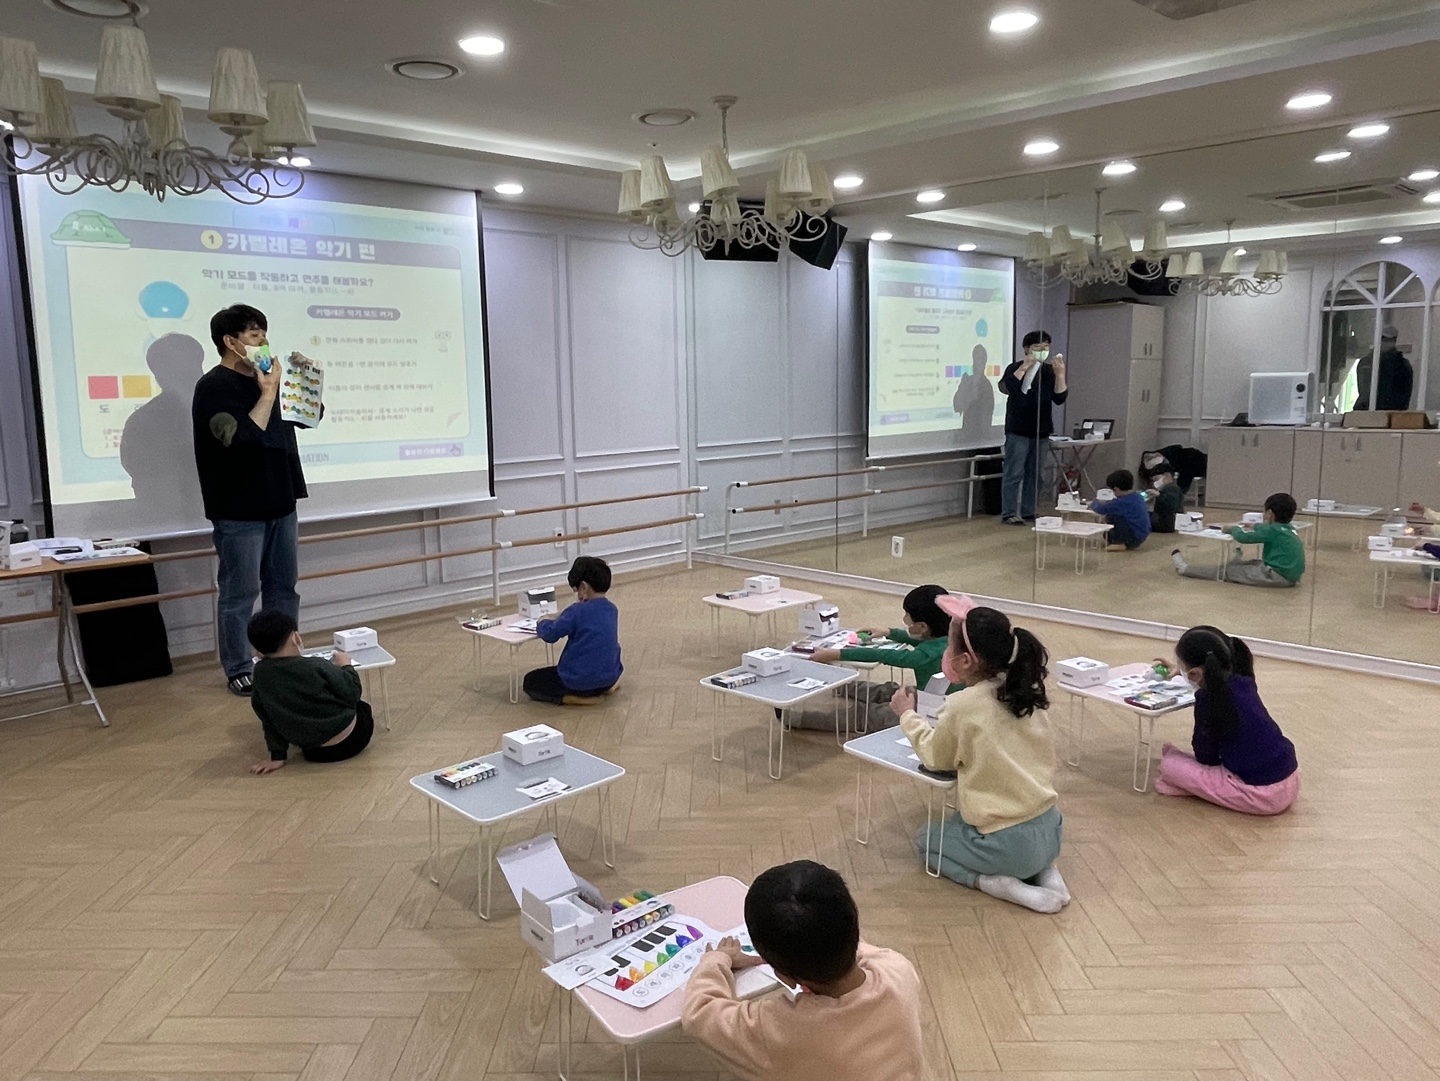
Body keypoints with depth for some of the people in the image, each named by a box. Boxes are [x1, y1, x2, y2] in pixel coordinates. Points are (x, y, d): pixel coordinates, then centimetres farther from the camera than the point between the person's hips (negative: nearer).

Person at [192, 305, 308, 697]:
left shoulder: (265, 381, 12)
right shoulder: (213, 387, -11)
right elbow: (243, 438, -24)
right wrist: (268, 392, -17)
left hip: (280, 504, 7)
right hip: (239, 512, -7)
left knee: (284, 586, 13)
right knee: (240, 593, 0)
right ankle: (238, 670, 12)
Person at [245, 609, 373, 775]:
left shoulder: (260, 672, -11)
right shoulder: (317, 666, -23)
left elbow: (267, 717, -2)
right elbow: (352, 694, -13)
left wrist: (277, 755, 6)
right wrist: (346, 666, 5)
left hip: (313, 752, 4)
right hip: (348, 741, -4)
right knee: (362, 708, 30)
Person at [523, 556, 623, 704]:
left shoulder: (577, 611, -17)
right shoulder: (612, 610, 4)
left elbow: (549, 633, -10)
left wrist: (542, 624, 11)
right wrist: (562, 619, 12)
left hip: (581, 681, -7)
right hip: (609, 677, 7)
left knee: (530, 681, 10)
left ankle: (566, 697, -7)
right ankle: (601, 689, 17)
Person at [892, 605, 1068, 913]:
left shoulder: (961, 706, -18)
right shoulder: (1027, 692, 0)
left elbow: (935, 758, 0)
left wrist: (908, 715, 14)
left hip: (1007, 843, -6)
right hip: (1050, 830, 6)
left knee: (927, 841, 22)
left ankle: (995, 882, -1)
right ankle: (1045, 871, 13)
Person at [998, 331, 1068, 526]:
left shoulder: (1049, 371, 8)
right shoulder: (1016, 368, -3)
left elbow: (1059, 399, 0)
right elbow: (1005, 388, -22)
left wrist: (1060, 374, -13)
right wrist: (1024, 367, -24)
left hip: (1040, 430, 5)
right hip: (1018, 430, -5)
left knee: (1034, 473, 9)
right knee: (1014, 473, -7)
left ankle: (1028, 512, 17)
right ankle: (1009, 514, -5)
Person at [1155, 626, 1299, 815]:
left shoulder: (1208, 698, -16)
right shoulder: (1242, 680, 4)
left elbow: (1206, 757, -6)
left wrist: (1173, 754, 14)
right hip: (1290, 780, 7)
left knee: (1169, 764, -5)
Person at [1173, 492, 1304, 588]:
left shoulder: (1273, 530, -12)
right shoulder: (1288, 528, 13)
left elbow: (1243, 537, -13)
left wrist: (1234, 529, 5)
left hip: (1278, 576, -7)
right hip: (1291, 575, 7)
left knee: (1229, 571, 1)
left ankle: (1186, 568, 8)